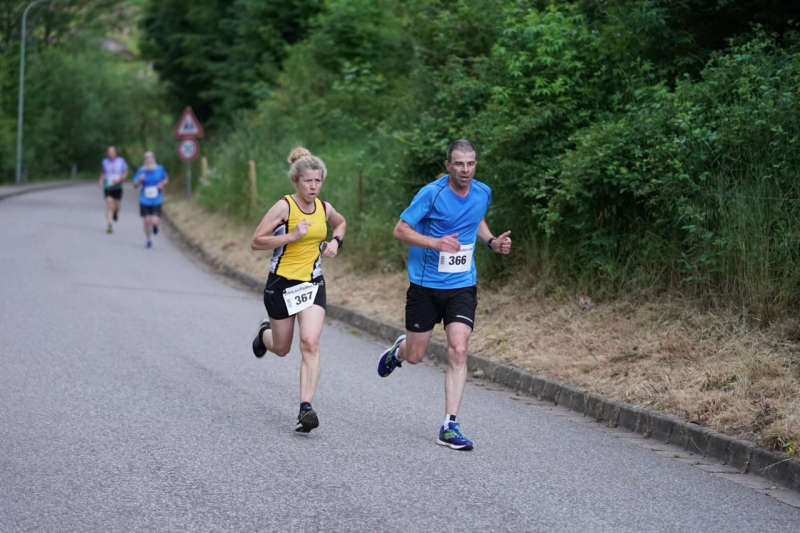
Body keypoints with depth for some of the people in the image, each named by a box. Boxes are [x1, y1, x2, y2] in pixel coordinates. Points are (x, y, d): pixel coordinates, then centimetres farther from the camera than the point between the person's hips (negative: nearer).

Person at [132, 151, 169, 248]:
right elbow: (135, 185, -3)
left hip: (156, 201, -1)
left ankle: (155, 225, 26)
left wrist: (162, 184, -7)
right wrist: (139, 180, -23)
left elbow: (166, 179, 14)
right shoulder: (141, 170, -4)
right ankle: (148, 240, 26)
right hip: (144, 201, 1)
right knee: (146, 221, 1)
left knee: (155, 222, -13)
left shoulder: (160, 169, -3)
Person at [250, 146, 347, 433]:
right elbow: (256, 242, -16)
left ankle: (305, 409, -19)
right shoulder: (284, 207, -14)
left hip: (313, 283, 3)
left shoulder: (324, 208, 2)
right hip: (282, 283, -3)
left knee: (310, 344, -16)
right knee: (281, 348, 13)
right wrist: (292, 236, -25)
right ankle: (266, 333, 52)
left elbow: (340, 222, 26)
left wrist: (335, 242, 6)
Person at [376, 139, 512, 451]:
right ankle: (399, 350, 48)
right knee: (415, 356, 8)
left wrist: (492, 242, 5)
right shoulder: (431, 194, -15)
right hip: (425, 285, -2)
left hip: (462, 286, 2)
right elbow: (400, 230, -12)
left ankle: (449, 426, -9)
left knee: (458, 352, -13)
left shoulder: (483, 193, 1)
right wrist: (435, 242, -26)